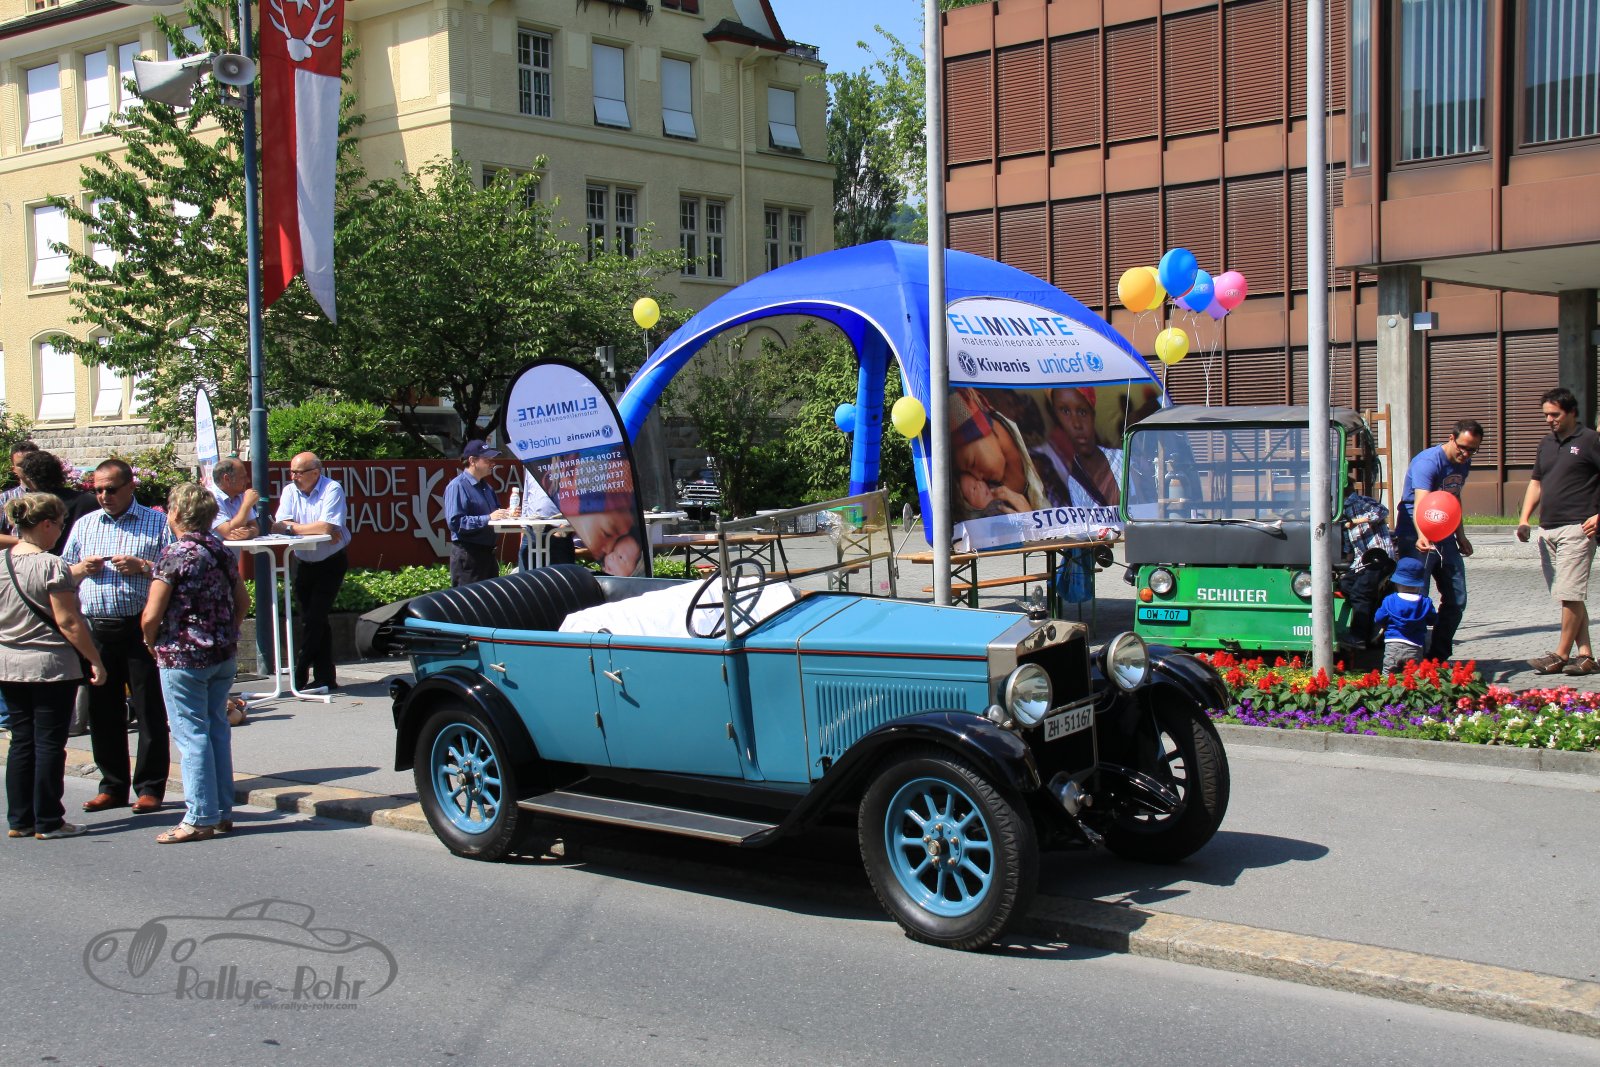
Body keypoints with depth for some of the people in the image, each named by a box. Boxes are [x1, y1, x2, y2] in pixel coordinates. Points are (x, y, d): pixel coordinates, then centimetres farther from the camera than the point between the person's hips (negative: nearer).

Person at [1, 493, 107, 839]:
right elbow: (67, 622, -16)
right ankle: (48, 822, 6)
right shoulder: (52, 565, -15)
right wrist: (95, 660, -10)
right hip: (51, 667, -6)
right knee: (49, 743, 2)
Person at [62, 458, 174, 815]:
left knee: (150, 711, -1)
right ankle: (112, 786, 19)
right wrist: (82, 568, -1)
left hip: (141, 628, -4)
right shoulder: (84, 525, 16)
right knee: (103, 711, 9)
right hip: (96, 630, 4)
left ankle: (150, 788, 7)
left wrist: (142, 567, -15)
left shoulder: (157, 523, 3)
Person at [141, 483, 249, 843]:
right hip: (223, 656, 7)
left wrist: (152, 643, 1)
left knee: (191, 735, -2)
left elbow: (151, 616, -17)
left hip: (182, 656, -7)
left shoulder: (174, 555, -15)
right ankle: (223, 811, 18)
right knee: (218, 730, 13)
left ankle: (200, 818, 1)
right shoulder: (222, 550, 6)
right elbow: (242, 601, 15)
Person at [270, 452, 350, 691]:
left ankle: (298, 677, -5)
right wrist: (316, 530, -23)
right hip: (302, 563, 5)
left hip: (330, 563, -5)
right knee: (313, 620, 6)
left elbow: (327, 527, -26)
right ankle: (325, 677, 12)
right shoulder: (290, 491, 1)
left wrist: (292, 527, -17)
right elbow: (279, 526, -10)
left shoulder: (332, 490, -14)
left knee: (314, 619, -10)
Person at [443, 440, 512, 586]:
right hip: (467, 556, -9)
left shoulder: (487, 487, 18)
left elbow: (495, 514, 27)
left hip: (488, 552, 9)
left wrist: (506, 514, 4)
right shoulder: (457, 486, -11)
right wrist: (488, 518, -25)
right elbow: (455, 522, -21)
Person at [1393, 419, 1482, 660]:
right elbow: (1421, 503, -35)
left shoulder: (1463, 464, 8)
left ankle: (1438, 657, 19)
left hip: (1445, 538, 8)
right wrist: (1422, 536, -51)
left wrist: (1461, 536, 28)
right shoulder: (1428, 462, -20)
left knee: (1457, 601, 7)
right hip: (1416, 538, -8)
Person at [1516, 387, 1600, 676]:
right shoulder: (1546, 444, 17)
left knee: (1570, 595, -8)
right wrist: (1524, 519, 11)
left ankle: (1561, 655, -2)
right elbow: (1536, 482, 22)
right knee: (1568, 597, 7)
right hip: (1547, 530, 8)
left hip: (1577, 529, -7)